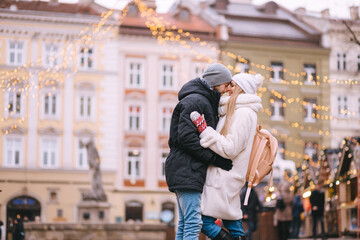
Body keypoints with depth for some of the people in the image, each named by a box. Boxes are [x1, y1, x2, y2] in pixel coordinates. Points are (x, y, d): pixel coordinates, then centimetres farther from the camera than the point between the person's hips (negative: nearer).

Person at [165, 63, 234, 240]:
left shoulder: (206, 102, 22)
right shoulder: (195, 101, -11)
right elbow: (186, 138, -20)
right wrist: (214, 158, -19)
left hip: (187, 171, 11)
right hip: (186, 171, -11)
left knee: (185, 223, 10)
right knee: (193, 223, -15)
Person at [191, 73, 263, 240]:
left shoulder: (244, 113, -14)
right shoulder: (237, 112, 17)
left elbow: (230, 148, -21)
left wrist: (203, 129, -21)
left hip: (225, 178, -10)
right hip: (227, 178, 10)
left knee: (205, 220, -10)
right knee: (232, 221, 9)